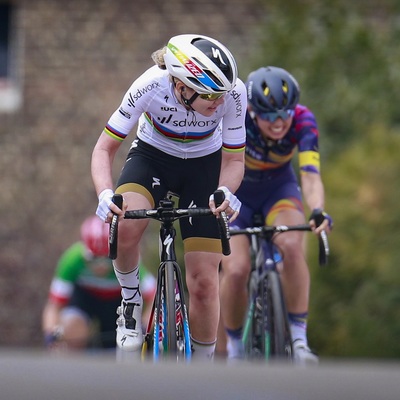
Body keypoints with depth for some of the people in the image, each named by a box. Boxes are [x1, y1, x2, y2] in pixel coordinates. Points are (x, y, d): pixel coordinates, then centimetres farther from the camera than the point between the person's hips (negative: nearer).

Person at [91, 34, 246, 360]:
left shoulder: (233, 93, -29)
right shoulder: (150, 87, -32)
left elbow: (234, 160, -16)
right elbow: (104, 149, -23)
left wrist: (225, 192, -38)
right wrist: (105, 194, -42)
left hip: (204, 164, 1)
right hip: (152, 156, -1)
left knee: (204, 283, -6)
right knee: (124, 228, -34)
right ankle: (131, 299, -4)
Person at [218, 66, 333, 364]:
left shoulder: (302, 121, -28)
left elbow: (311, 174, -37)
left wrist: (318, 211, -56)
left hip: (279, 189, 1)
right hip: (235, 195, -1)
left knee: (292, 246, -31)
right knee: (236, 270, -22)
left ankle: (299, 338, -21)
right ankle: (235, 348, 4)